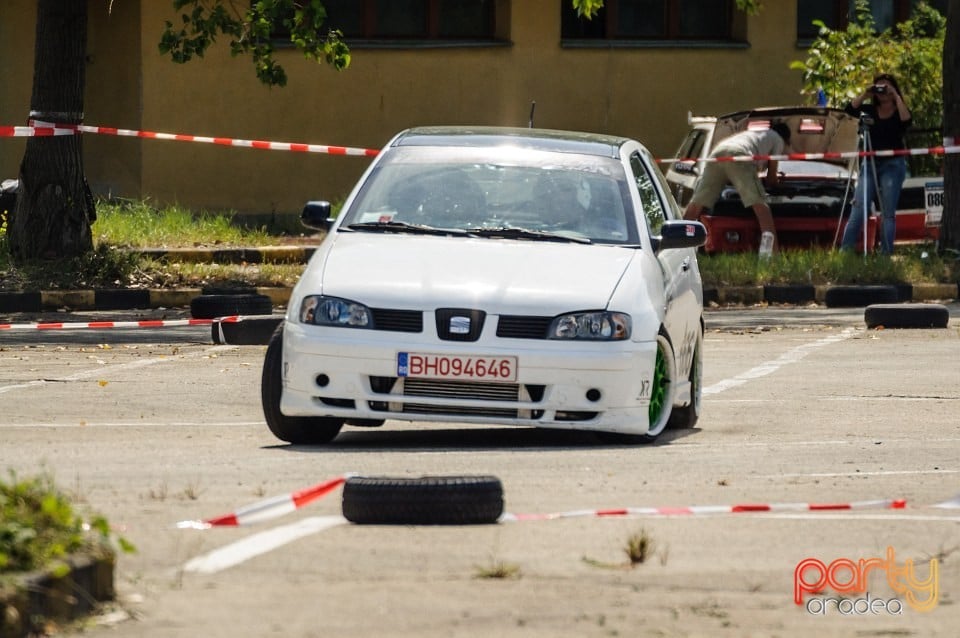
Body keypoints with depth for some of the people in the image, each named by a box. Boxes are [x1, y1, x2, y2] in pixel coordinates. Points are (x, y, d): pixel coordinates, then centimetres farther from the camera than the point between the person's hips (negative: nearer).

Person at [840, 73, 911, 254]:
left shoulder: (899, 111, 4)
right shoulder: (869, 110, 10)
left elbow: (907, 121, -18)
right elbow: (850, 109, -5)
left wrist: (896, 97, -15)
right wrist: (865, 95, -12)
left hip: (893, 165, -2)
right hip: (870, 163, 2)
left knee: (888, 212, -4)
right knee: (858, 208, -9)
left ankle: (886, 253, -5)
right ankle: (845, 250, -13)